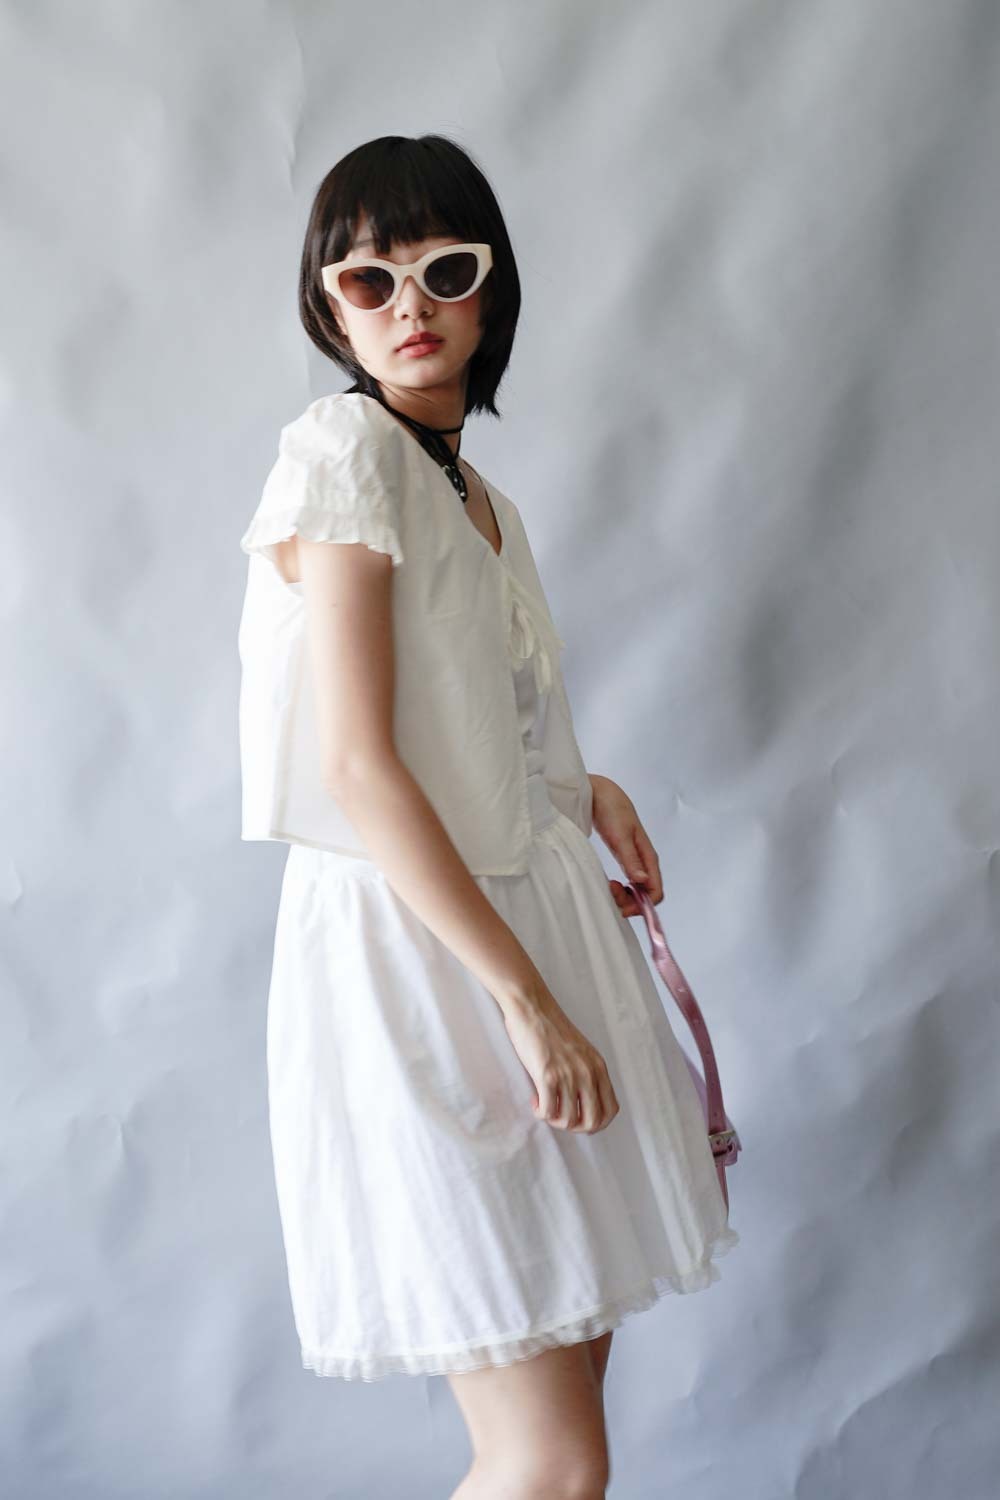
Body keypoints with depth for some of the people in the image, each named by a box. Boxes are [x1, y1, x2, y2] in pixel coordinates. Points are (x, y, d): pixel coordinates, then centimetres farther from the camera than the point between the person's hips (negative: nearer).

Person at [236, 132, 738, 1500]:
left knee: (573, 1358, 15)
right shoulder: (343, 451, -11)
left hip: (532, 912, 9)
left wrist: (586, 794, 5)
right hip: (405, 943, -9)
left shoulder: (485, 499, 15)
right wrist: (526, 997, -19)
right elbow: (357, 765, -19)